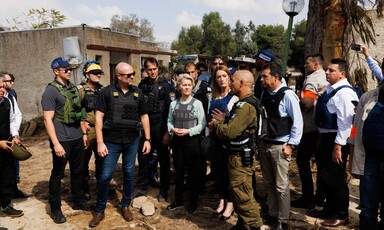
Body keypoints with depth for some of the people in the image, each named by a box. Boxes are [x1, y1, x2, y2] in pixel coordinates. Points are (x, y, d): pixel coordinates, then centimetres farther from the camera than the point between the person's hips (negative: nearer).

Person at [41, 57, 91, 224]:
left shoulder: (73, 88, 10)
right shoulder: (51, 91, -11)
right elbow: (48, 119, -15)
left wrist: (84, 133, 16)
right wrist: (56, 143, -20)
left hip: (77, 139, 7)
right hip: (62, 141, -7)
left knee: (78, 171, 17)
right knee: (57, 174, 7)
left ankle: (78, 201, 33)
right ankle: (55, 208, 21)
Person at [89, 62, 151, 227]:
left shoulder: (138, 93, 5)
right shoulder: (107, 92, -5)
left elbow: (144, 116, 10)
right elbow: (99, 117, -7)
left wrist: (147, 139, 6)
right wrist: (100, 142, -11)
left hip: (132, 141, 3)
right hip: (112, 140, -2)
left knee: (129, 174, 12)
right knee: (105, 176, 2)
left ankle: (126, 206, 30)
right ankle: (100, 210, 20)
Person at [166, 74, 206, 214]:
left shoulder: (197, 103, -5)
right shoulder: (173, 104, 6)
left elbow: (202, 124, -7)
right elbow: (169, 121, 11)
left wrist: (188, 131, -17)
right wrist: (172, 129, -9)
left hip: (192, 140, -3)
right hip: (177, 141, 4)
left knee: (193, 172, 5)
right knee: (178, 171, 14)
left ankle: (193, 202, 21)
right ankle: (178, 200, 29)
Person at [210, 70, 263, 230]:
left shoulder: (246, 105, -22)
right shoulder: (243, 102, 13)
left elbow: (230, 131, -27)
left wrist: (215, 125, -10)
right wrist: (220, 121, 0)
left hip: (241, 158, -11)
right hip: (237, 155, 11)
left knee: (243, 195, -2)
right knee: (238, 192, 20)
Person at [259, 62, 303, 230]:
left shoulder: (287, 95, -12)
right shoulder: (264, 94, 7)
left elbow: (298, 122, -12)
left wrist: (291, 145, -13)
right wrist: (259, 140, 7)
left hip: (280, 146, -6)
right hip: (264, 144, 7)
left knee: (281, 186, 2)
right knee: (268, 184, 16)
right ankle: (272, 215, 31)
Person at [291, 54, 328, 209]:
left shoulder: (312, 79, -13)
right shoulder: (325, 78, 13)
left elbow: (307, 103, -23)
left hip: (310, 127, -9)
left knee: (303, 160, -1)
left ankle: (307, 198, 2)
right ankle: (320, 197, 23)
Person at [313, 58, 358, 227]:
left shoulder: (344, 92, -18)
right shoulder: (330, 89, 11)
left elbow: (345, 122, -23)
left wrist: (338, 146, -24)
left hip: (336, 140, -10)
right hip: (325, 137, 10)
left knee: (336, 178, 2)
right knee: (324, 176, 20)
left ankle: (341, 216, 19)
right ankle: (329, 209, 38)